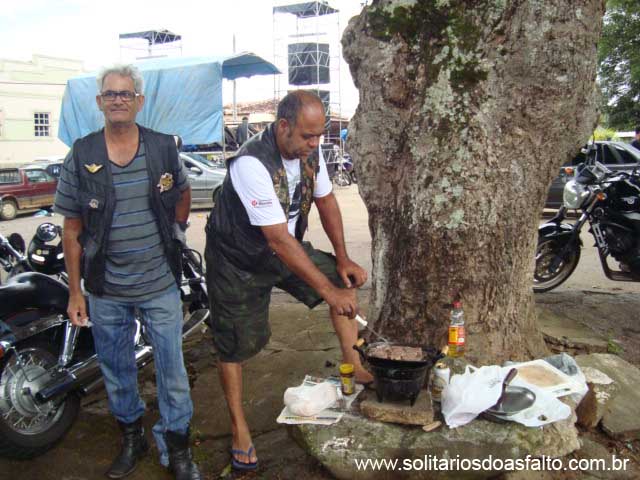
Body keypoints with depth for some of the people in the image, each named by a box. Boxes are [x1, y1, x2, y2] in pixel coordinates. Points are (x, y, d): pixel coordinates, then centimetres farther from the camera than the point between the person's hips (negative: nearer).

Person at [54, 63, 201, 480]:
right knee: (117, 371, 16)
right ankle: (132, 437, 39)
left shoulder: (163, 148, -3)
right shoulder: (80, 156, -5)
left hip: (160, 284, 0)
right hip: (106, 290, 1)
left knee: (172, 371, 7)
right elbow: (72, 229, -1)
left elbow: (183, 193, 17)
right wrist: (75, 292, -1)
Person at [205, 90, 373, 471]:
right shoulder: (252, 164, -34)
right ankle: (239, 429, 20)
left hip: (286, 247, 7)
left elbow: (326, 201, 3)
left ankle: (355, 368, 8)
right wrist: (328, 291, -33)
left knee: (345, 278, -3)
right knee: (235, 346, 2)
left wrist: (343, 259, -5)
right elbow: (279, 240, -36)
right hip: (239, 261, -6)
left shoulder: (310, 149, -12)